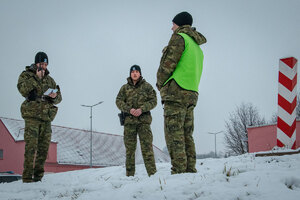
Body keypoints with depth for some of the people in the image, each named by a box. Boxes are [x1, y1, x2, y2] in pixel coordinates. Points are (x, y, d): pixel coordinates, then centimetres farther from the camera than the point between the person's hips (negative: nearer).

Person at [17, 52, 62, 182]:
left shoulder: (50, 80, 21)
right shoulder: (26, 75, 8)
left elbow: (59, 98, 19)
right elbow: (23, 90, -12)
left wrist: (55, 96, -3)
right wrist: (36, 78, -13)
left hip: (46, 118, 5)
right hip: (32, 116, -5)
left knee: (43, 148, 3)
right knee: (31, 147, -12)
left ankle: (38, 176, 9)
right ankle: (27, 177, -11)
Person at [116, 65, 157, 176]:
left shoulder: (147, 86, 8)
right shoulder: (125, 88, 13)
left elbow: (153, 101, 2)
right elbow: (119, 101, 5)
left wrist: (142, 109, -13)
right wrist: (129, 110, -12)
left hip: (143, 119, -2)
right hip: (129, 121, 2)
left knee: (147, 146, -8)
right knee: (130, 147, 3)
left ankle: (152, 172, -9)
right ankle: (130, 174, 8)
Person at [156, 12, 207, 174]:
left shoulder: (179, 37, -3)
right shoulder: (197, 47, 24)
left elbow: (168, 63, -10)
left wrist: (160, 83, 4)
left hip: (176, 92, -9)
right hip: (191, 94, 9)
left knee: (174, 134, -11)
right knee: (187, 135, 8)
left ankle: (179, 171, -16)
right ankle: (190, 170, 6)